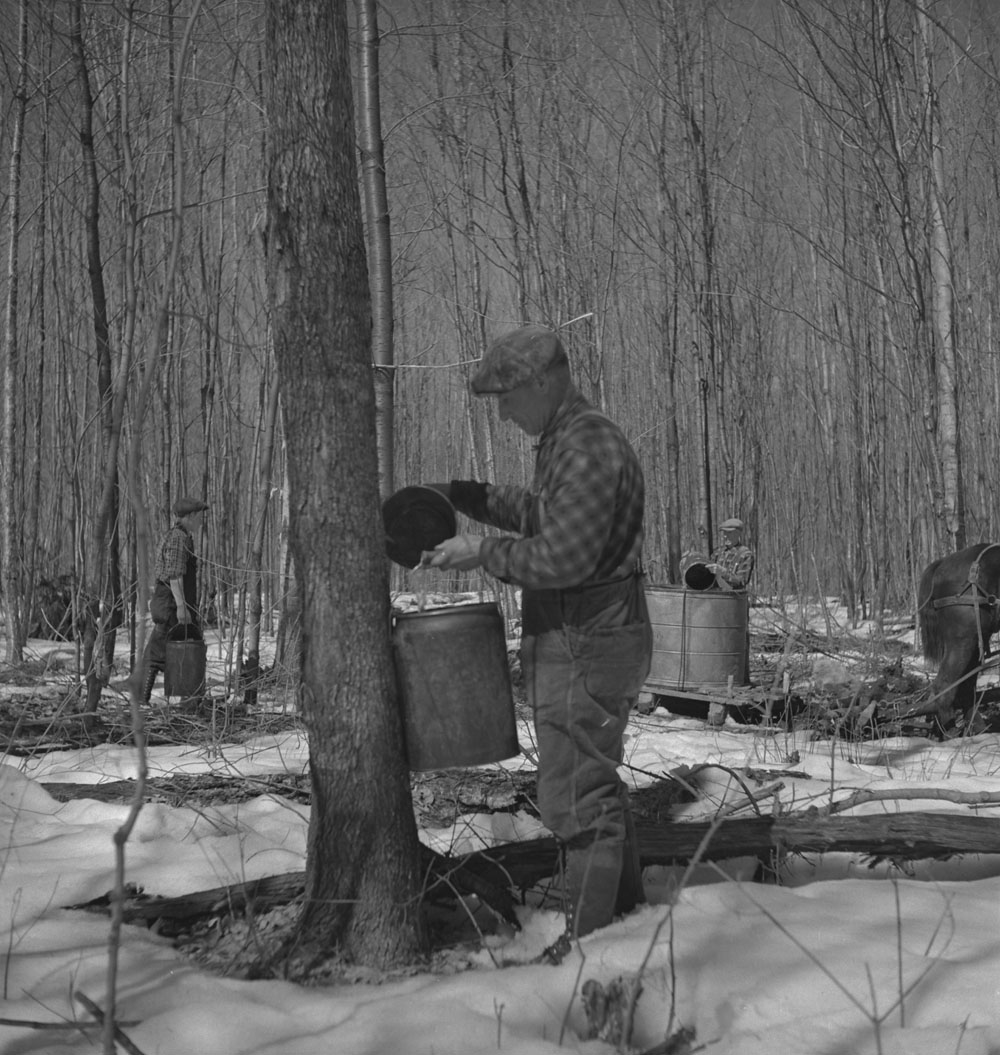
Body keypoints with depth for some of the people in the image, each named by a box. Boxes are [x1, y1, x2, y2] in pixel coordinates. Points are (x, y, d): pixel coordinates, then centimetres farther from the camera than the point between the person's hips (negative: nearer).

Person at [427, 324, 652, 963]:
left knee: (576, 796, -3)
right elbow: (542, 513, 27)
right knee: (597, 784, 20)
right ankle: (627, 918, 33)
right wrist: (461, 497, 17)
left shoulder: (590, 449, -20)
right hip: (580, 642, 11)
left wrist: (483, 552, -14)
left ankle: (586, 940, 7)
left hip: (587, 649, -11)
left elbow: (561, 558, -27)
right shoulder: (567, 442, 13)